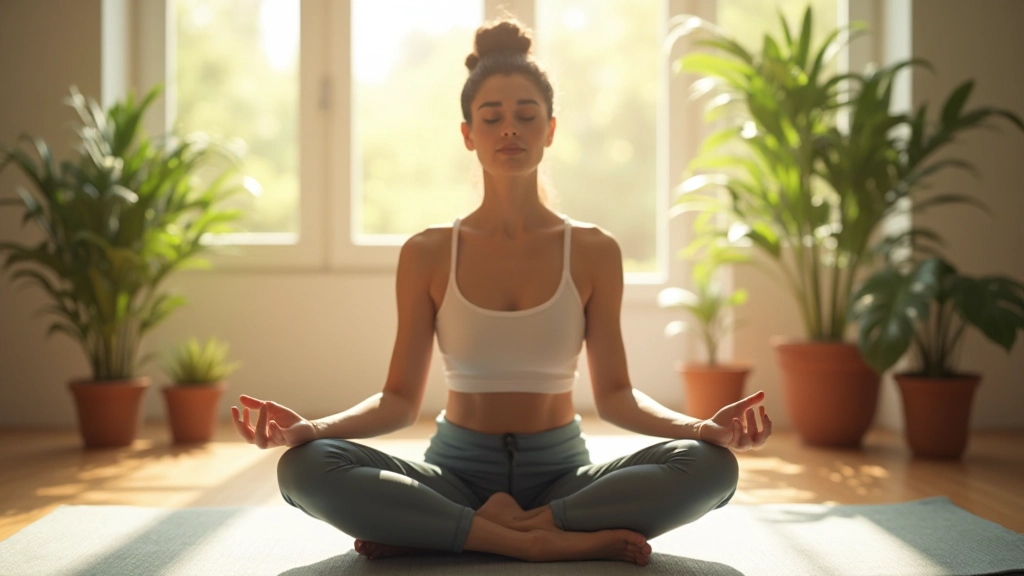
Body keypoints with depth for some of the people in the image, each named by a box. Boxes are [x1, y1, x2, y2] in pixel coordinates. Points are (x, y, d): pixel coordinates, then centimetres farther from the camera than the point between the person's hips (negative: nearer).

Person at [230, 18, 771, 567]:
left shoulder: (594, 251, 2)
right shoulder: (427, 254, 1)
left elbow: (613, 393, 1)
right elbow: (400, 397, 0)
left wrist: (700, 425, -18)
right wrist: (312, 426, -19)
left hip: (560, 472, 1)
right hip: (457, 471, 0)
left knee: (710, 465, -27)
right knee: (304, 466, -28)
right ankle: (559, 539, -26)